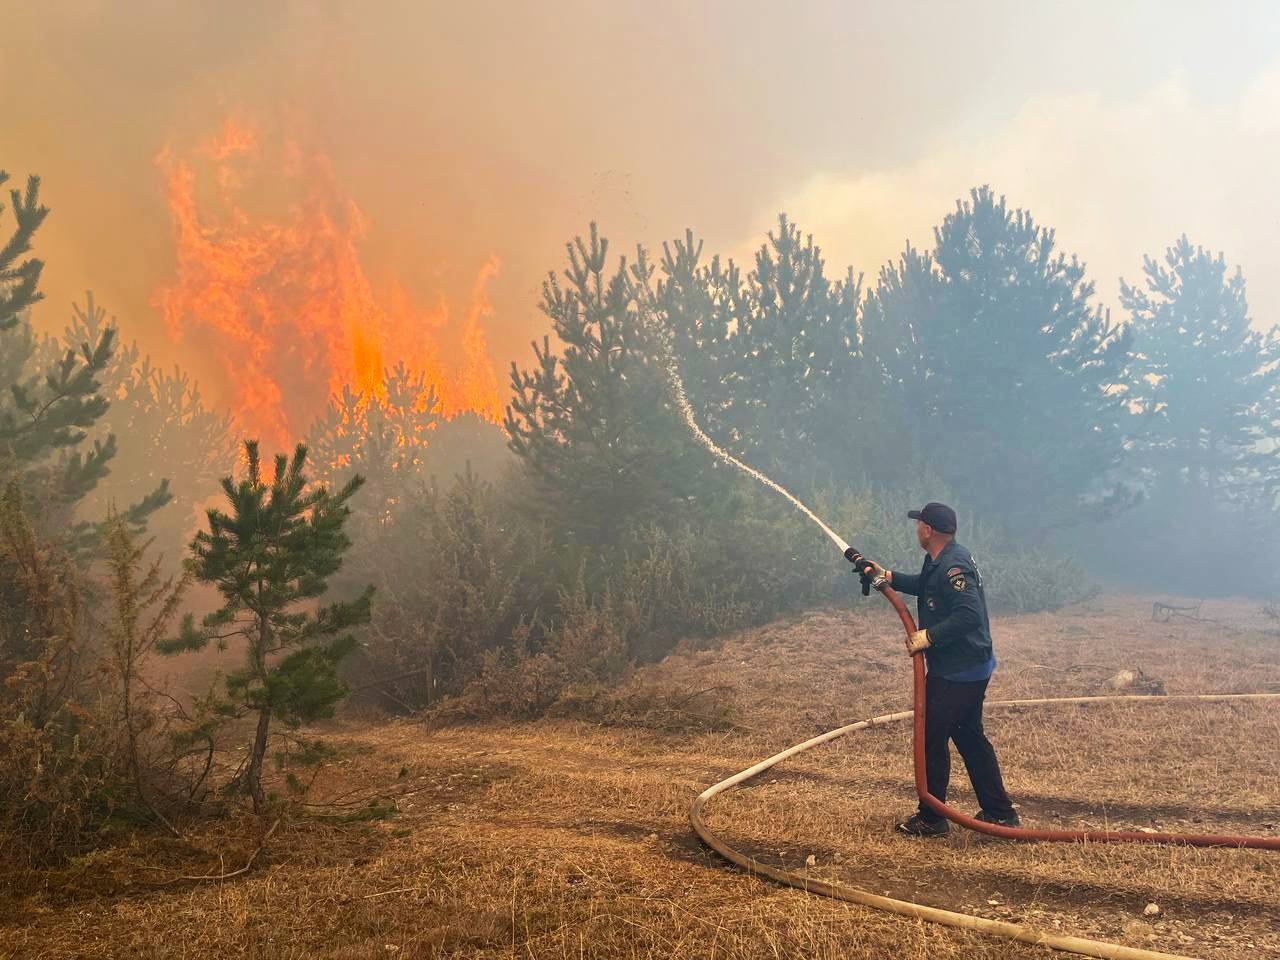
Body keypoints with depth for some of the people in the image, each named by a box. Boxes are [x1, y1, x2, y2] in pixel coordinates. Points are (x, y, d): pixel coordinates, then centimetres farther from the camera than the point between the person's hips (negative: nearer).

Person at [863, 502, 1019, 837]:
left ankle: (931, 819, 10)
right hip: (972, 667, 11)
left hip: (956, 673, -11)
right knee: (970, 737, 19)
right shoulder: (940, 561, 10)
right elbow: (924, 585, 29)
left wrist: (929, 636, -26)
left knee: (932, 739, -1)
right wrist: (889, 576, 17)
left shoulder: (953, 566, -24)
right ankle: (1000, 812, 27)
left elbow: (969, 614, -31)